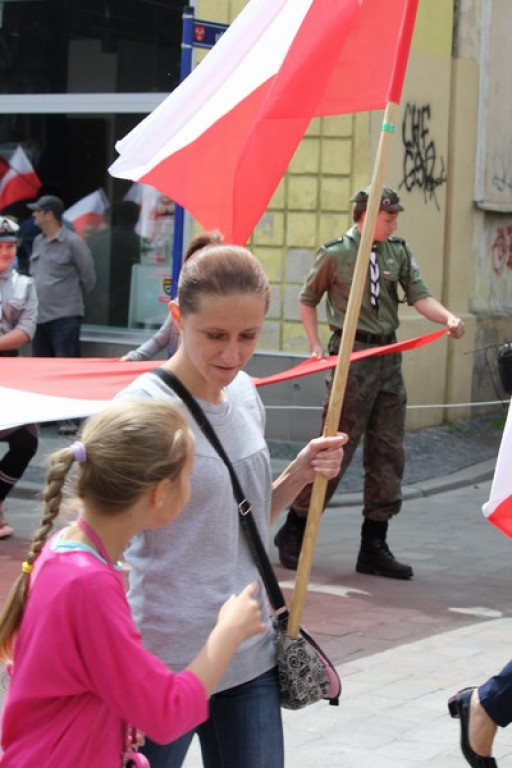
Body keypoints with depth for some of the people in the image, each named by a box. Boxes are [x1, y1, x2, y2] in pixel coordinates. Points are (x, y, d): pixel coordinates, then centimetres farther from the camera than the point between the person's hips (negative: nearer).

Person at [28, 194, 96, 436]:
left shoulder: (73, 242, -8)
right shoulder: (38, 242, 12)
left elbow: (88, 278, -1)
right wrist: (37, 301, 13)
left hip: (64, 317, -7)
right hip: (40, 316, 7)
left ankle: (71, 418, -3)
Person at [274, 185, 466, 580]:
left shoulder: (399, 252, 7)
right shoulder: (335, 254, -5)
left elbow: (420, 297, -2)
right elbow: (308, 299, 7)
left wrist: (448, 317, -22)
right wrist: (316, 346, -2)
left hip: (389, 356, 6)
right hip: (351, 355, -5)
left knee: (389, 451, 6)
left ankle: (374, 547, 14)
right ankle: (293, 531, 9)